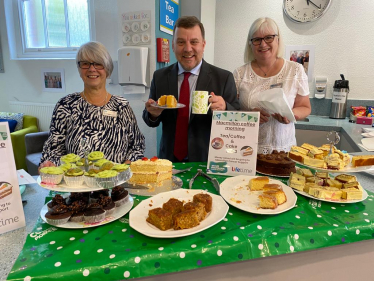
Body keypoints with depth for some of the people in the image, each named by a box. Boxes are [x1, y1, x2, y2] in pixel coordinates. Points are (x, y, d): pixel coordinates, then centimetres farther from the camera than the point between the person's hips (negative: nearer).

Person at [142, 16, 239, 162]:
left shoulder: (223, 78, -3)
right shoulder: (159, 77, 5)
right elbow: (150, 122, 10)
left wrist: (224, 108, -21)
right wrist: (153, 113, -11)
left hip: (207, 161, -1)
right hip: (169, 159, 2)